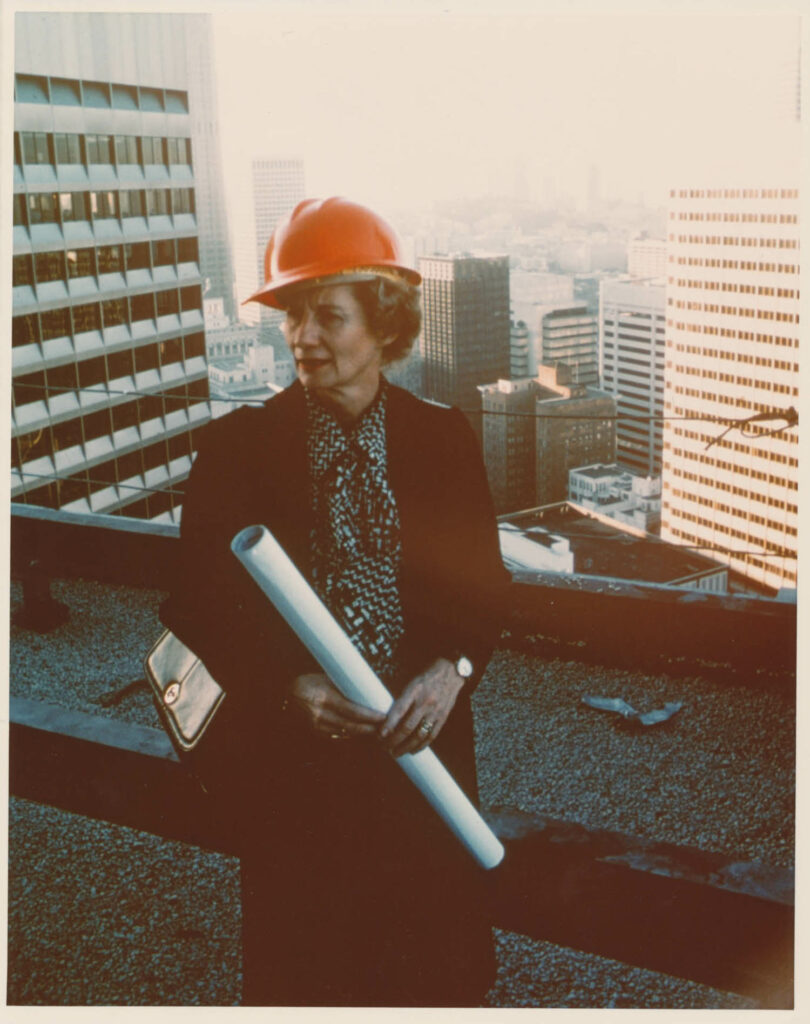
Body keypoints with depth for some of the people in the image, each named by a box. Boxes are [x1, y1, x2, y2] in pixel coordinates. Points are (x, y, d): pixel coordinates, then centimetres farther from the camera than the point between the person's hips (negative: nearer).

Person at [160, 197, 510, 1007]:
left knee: (435, 952, 16)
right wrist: (288, 686, -21)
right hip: (287, 747, -1)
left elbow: (483, 583, 2)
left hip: (423, 734, 2)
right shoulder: (238, 445, -6)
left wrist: (452, 668, -17)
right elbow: (196, 601, -6)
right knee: (306, 957, 14)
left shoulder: (442, 436, -1)